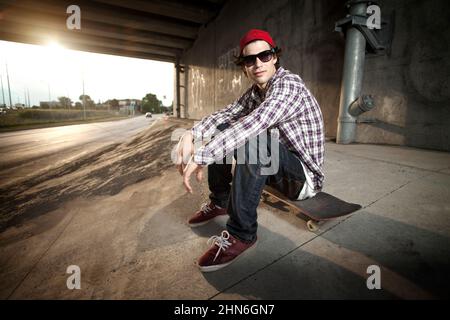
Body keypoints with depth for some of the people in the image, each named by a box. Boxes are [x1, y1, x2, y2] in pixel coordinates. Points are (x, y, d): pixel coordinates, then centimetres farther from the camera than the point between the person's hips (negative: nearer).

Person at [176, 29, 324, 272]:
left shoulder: (288, 84, -20)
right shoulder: (255, 92, 6)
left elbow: (255, 124, -35)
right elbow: (226, 114, -3)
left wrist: (201, 156, -38)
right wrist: (192, 134, -21)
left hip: (305, 175, -7)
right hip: (277, 167, 8)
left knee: (253, 139, -35)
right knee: (223, 131, 4)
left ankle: (241, 234, -23)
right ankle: (219, 202, 12)